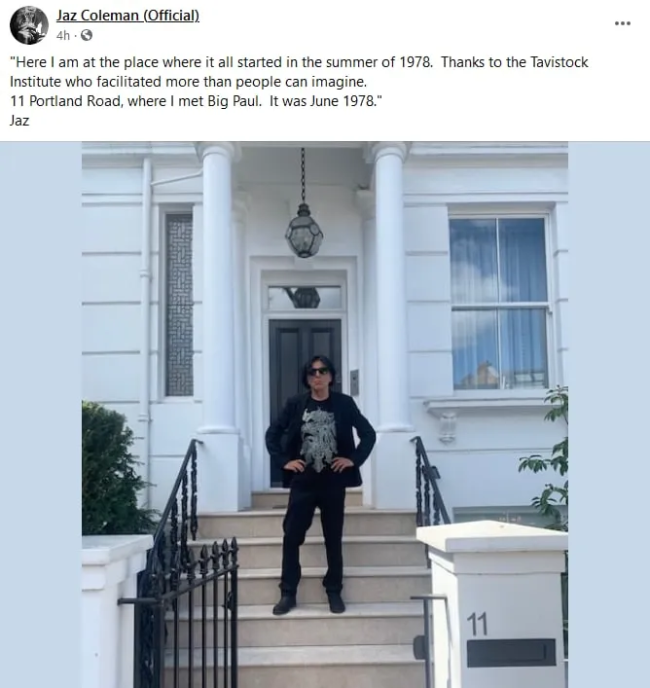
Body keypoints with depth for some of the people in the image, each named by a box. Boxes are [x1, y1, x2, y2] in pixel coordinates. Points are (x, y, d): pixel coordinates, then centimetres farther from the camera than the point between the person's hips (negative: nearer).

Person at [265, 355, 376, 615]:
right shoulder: (295, 404, 1)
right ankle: (288, 594, 11)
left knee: (333, 539, 8)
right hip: (303, 481, 1)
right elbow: (272, 433, 6)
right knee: (291, 537, 0)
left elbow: (368, 434, 5)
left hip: (333, 481, 0)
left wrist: (354, 459, -5)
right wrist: (283, 461, -3)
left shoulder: (344, 403, 0)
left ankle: (334, 593, 20)